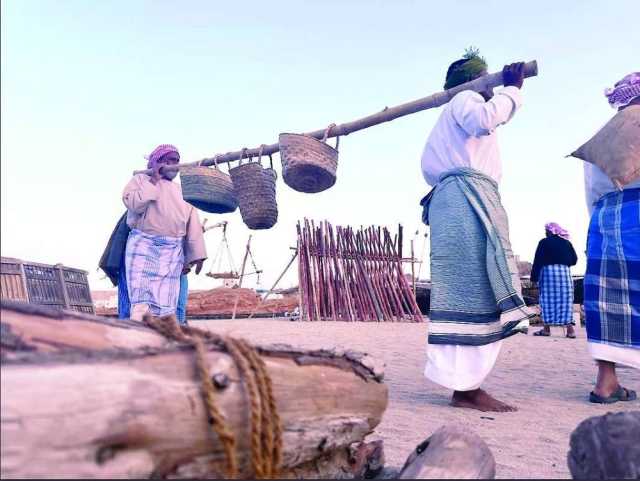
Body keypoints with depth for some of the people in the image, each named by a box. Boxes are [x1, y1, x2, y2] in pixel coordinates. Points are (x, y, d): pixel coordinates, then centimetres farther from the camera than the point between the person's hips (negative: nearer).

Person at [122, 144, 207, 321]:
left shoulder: (182, 190, 23)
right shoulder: (141, 179, 14)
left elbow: (193, 225, 17)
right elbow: (134, 203, -7)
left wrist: (196, 255, 9)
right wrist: (154, 181, -2)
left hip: (173, 250, 3)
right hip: (143, 244, -3)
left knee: (165, 306, -5)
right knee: (142, 301, -14)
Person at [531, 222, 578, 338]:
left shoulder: (544, 242, -2)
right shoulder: (566, 242, 11)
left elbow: (538, 260, -6)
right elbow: (574, 259, 10)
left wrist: (534, 277, -4)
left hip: (548, 272, -4)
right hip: (565, 272, 4)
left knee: (548, 300, 2)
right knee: (565, 300, 5)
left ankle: (547, 329, 4)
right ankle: (570, 329, 0)